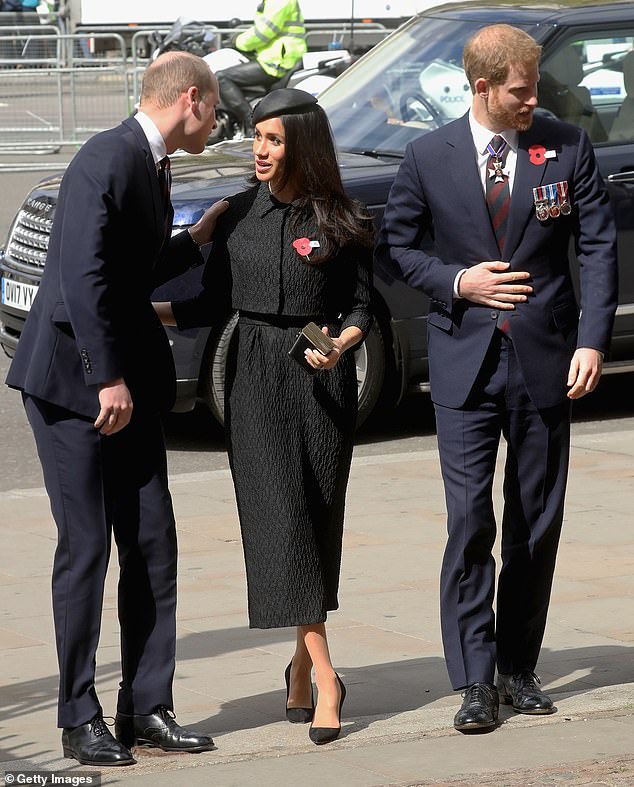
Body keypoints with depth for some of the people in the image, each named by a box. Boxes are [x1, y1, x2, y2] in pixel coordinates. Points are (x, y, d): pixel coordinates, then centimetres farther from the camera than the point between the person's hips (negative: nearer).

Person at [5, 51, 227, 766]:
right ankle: (80, 719, 3)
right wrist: (108, 378, -22)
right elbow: (86, 276, -22)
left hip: (127, 384, 9)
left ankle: (147, 707, 11)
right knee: (85, 547, -5)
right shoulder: (107, 159, -15)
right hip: (73, 381, -9)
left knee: (152, 542, 5)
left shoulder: (152, 167, 14)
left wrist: (196, 239, 19)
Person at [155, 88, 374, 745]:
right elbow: (213, 302, 12)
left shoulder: (341, 222, 0)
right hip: (255, 376, 1)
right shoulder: (240, 214, 7)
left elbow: (360, 309, 3)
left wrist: (339, 345, -17)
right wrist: (142, 311, 2)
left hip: (321, 375, -1)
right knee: (281, 516, -9)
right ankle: (323, 678, -13)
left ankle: (301, 669, 17)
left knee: (318, 516, 2)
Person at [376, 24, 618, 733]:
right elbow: (394, 248, 7)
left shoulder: (567, 147, 0)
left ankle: (517, 667, 20)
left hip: (546, 359, 1)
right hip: (466, 361, -1)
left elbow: (598, 245, 1)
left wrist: (592, 340, -9)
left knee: (537, 522, 8)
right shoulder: (428, 157, -1)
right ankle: (474, 680, -5)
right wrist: (458, 282, -9)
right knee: (469, 520, -8)